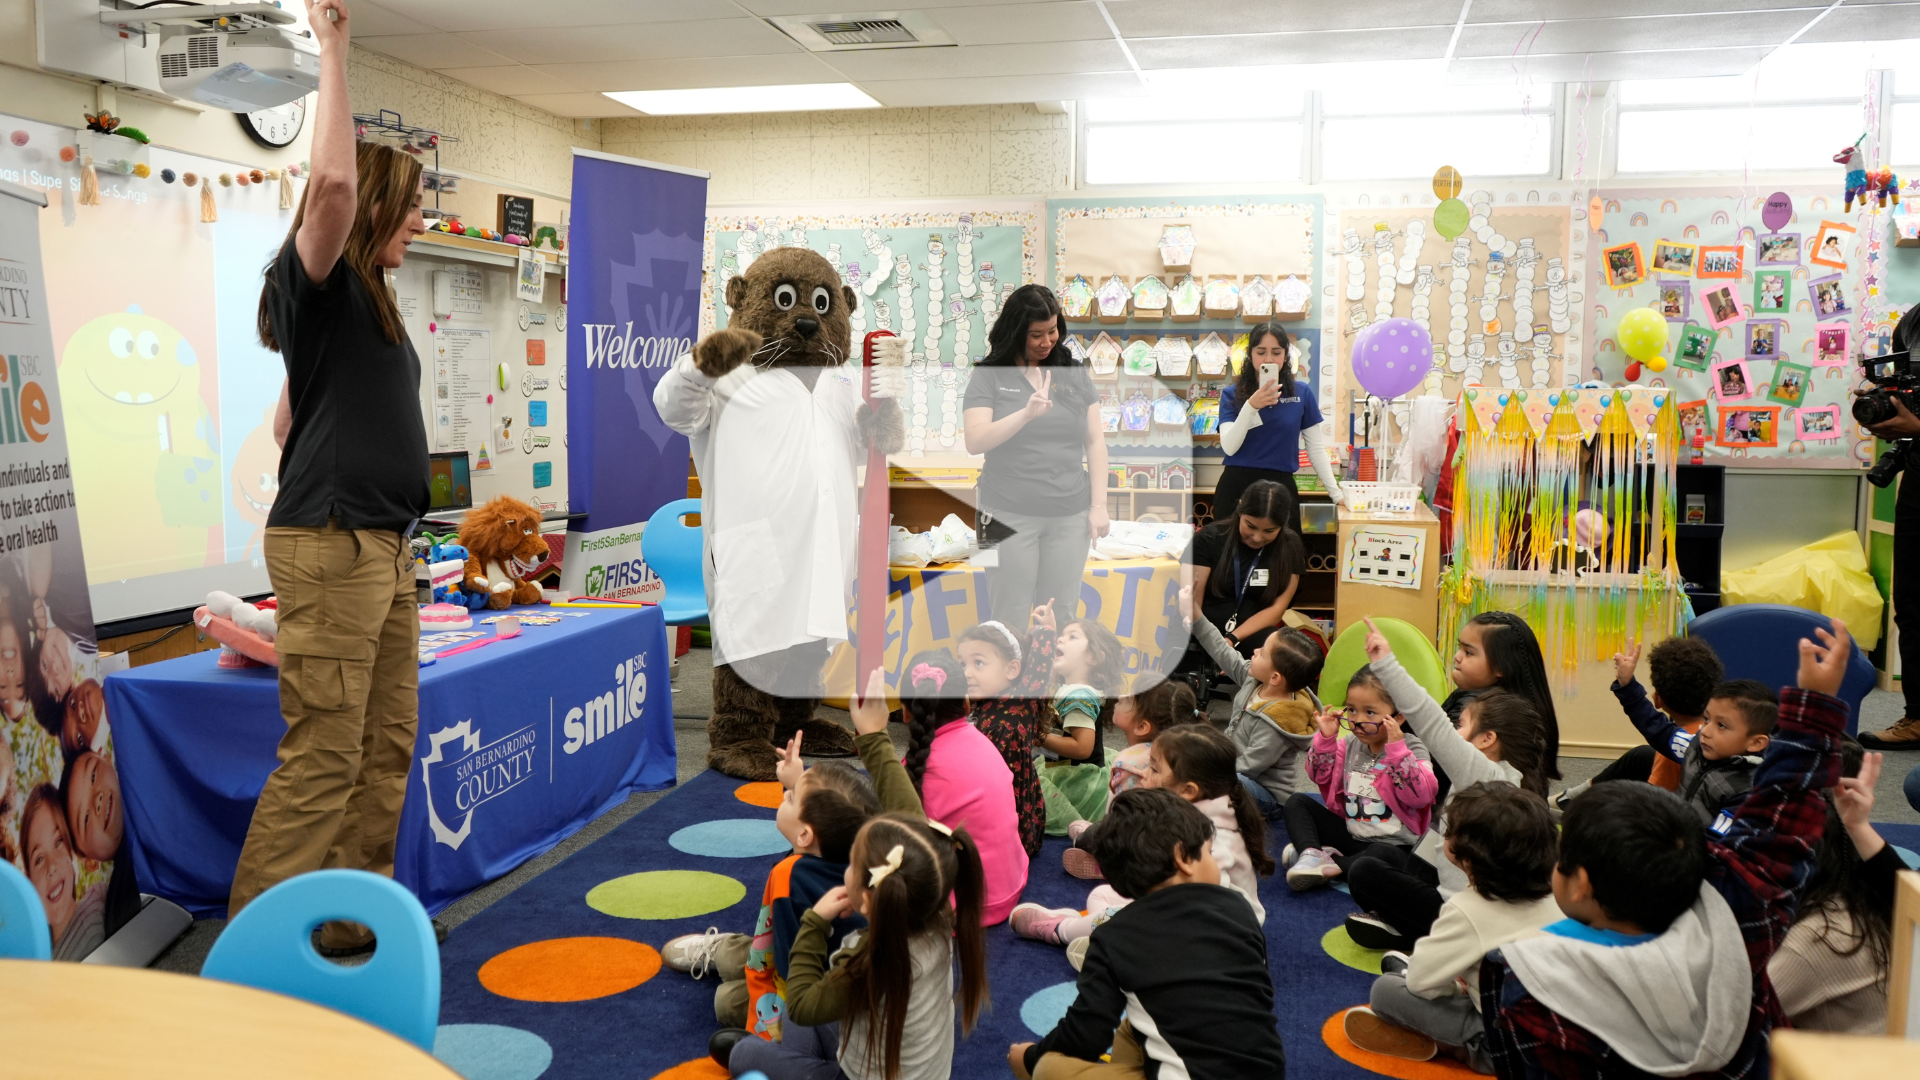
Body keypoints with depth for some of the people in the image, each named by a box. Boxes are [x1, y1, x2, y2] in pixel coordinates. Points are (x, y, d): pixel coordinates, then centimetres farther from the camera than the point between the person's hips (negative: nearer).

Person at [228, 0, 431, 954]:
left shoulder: (371, 297, 17)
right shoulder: (318, 283, -7)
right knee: (321, 756, -7)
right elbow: (333, 179, -25)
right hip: (329, 543, -9)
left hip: (384, 545, 9)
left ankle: (358, 921, 21)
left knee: (386, 748, 11)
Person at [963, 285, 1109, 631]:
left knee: (1062, 615, 7)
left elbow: (1095, 440, 10)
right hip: (1009, 518, -3)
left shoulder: (1075, 373, 9)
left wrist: (1099, 505, 2)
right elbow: (975, 442, -13)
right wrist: (1027, 413, -27)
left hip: (1070, 516, 3)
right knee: (1011, 616, 3)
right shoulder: (989, 376, -1)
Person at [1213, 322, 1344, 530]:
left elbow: (1316, 448, 7)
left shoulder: (1301, 392, 2)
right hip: (1237, 486, 0)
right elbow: (1229, 448, -10)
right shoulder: (1232, 394, 1)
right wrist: (1251, 406, -21)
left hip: (1281, 487, 0)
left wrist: (1336, 493, 7)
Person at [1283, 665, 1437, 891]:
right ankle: (1312, 854, -23)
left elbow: (1420, 796, -25)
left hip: (1391, 843, -6)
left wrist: (1396, 748, -31)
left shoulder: (1411, 748, -11)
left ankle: (1334, 864, -20)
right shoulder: (1351, 744, 5)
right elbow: (1321, 777, 11)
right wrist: (1325, 738, -3)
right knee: (1297, 802, 1)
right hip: (1350, 834, 6)